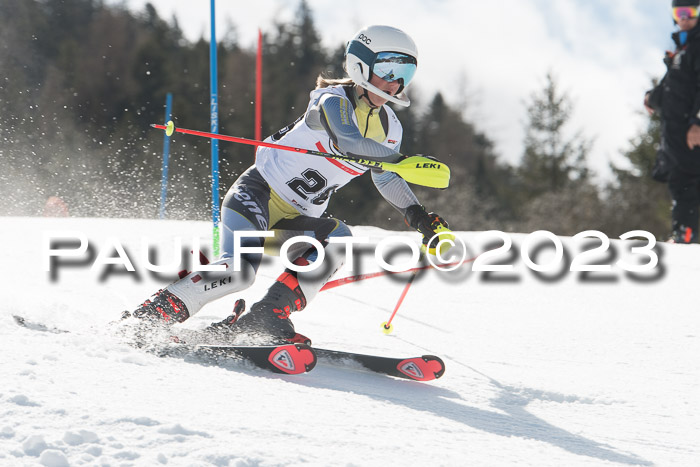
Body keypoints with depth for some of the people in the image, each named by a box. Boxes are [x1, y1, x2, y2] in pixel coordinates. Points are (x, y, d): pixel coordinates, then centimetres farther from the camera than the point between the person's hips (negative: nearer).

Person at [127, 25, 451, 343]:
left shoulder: (389, 128, 6)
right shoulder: (333, 101, -18)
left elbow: (386, 177, 22)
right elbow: (350, 143, -39)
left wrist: (418, 216, 8)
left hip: (296, 221, 7)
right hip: (258, 194, -7)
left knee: (338, 240, -24)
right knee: (238, 273, -27)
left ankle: (265, 317, -23)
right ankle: (147, 318, -14)